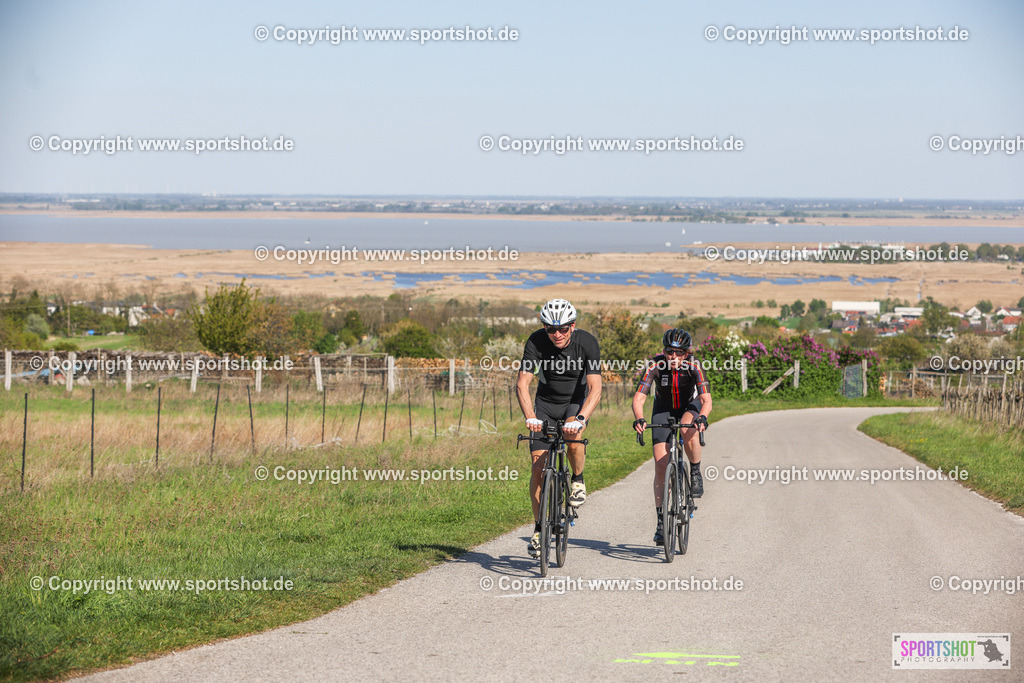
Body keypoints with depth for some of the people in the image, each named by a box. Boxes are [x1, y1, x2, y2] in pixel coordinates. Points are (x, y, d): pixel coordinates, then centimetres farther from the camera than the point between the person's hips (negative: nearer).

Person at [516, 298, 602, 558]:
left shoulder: (587, 343, -24)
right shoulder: (536, 342, -22)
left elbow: (595, 388, -31)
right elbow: (522, 383, -27)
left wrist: (580, 419, -46)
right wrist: (530, 417, -43)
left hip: (577, 401, -1)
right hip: (546, 402, 1)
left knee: (573, 438, -34)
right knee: (539, 466, -7)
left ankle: (578, 480, -4)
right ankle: (539, 528, 6)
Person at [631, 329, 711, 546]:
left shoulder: (693, 365, -27)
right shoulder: (655, 365, -26)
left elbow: (706, 400, -34)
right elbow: (639, 397, -30)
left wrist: (702, 417, -54)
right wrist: (639, 419, -50)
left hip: (690, 406, -1)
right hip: (663, 409, 1)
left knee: (688, 431, -38)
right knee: (661, 465, -9)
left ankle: (696, 473, -12)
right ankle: (661, 522, -4)